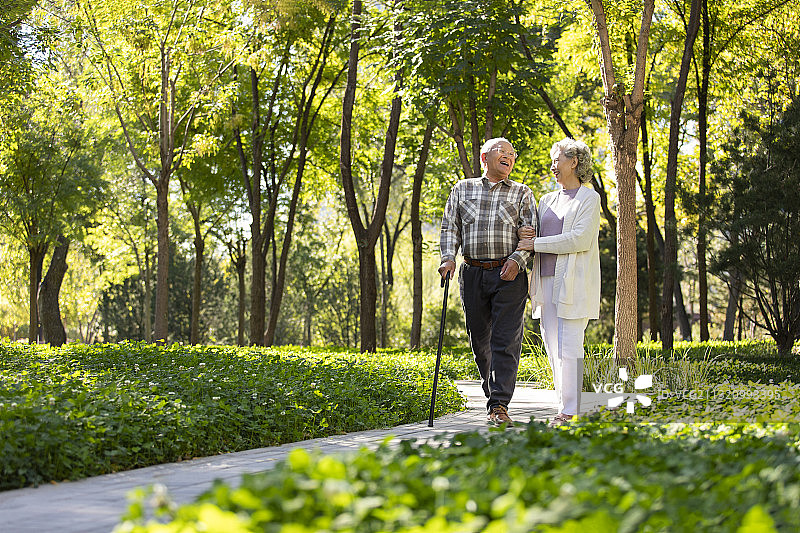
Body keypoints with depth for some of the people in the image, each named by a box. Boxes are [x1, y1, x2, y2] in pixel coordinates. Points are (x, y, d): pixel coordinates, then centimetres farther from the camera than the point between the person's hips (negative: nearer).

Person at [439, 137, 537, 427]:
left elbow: (531, 232, 2)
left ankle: (499, 407, -12)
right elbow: (449, 227, 11)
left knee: (506, 341, -10)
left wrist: (517, 259, -14)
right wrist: (448, 257, -6)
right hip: (473, 274, 2)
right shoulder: (462, 189, 14)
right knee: (479, 339, 7)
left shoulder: (522, 193, 11)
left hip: (508, 276, -2)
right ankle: (493, 394, 25)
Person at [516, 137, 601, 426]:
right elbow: (534, 237, 23)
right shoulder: (547, 200, 20)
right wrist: (524, 235, -2)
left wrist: (536, 243, -12)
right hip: (547, 281, 7)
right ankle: (565, 406, 12)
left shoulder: (589, 199, 0)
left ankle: (570, 412, -8)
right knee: (552, 345, 5)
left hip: (573, 282, -7)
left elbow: (580, 239, -13)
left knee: (569, 346, -10)